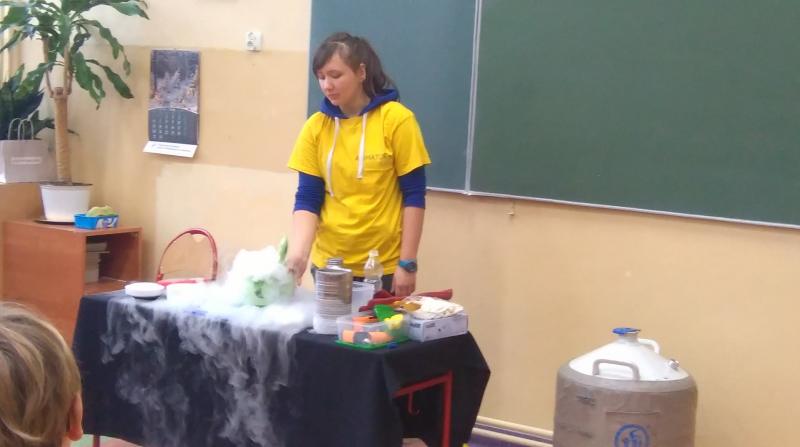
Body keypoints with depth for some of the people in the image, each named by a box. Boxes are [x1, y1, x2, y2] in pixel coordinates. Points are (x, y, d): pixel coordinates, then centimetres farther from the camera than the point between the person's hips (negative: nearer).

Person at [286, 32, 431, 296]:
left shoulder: (396, 119, -9)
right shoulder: (316, 126, -1)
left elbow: (414, 195, -7)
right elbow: (307, 199, 0)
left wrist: (407, 263, -10)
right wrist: (298, 252, -16)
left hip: (384, 266, -3)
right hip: (328, 263, 3)